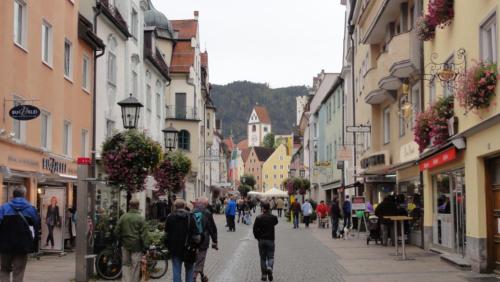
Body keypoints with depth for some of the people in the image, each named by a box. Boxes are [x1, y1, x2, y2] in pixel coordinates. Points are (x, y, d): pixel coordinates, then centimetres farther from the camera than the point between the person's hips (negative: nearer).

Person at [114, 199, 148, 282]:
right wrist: (145, 246, -5)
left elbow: (116, 232, 6)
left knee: (126, 265, 12)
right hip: (136, 246, -3)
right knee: (135, 266, 4)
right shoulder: (141, 219, -10)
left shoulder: (123, 217, 1)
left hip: (125, 245, 3)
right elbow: (144, 235, -11)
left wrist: (120, 241, 19)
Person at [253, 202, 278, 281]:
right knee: (270, 256, 8)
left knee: (263, 258, 10)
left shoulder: (259, 218, -7)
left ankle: (264, 275, 10)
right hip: (270, 240, 0)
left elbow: (255, 229, -9)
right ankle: (269, 268, -22)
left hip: (261, 240, 0)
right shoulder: (273, 217, -5)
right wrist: (270, 213, 12)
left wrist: (258, 237, 5)